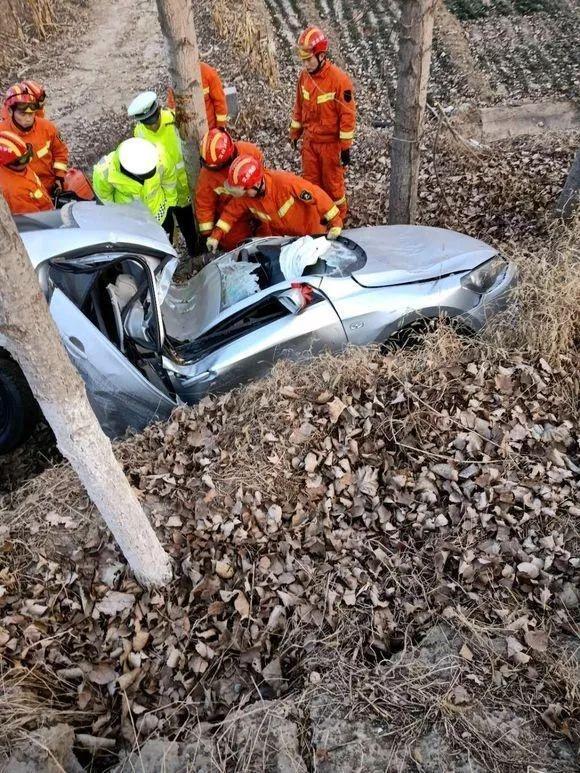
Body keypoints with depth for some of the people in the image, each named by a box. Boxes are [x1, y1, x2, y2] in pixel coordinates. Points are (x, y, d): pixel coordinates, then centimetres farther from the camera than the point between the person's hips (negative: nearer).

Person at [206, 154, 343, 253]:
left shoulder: (284, 181, -39)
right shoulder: (243, 196, -22)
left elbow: (317, 196, -34)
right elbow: (231, 212, -5)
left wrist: (335, 222, -33)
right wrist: (216, 236, -13)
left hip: (308, 229, -4)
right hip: (276, 232, 4)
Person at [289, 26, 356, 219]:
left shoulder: (339, 79, -19)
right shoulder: (304, 75, 0)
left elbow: (348, 114, -17)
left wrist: (345, 147, -16)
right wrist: (295, 133, 17)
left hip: (331, 143, -5)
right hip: (309, 141, 6)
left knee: (332, 182, 8)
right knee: (311, 182, 14)